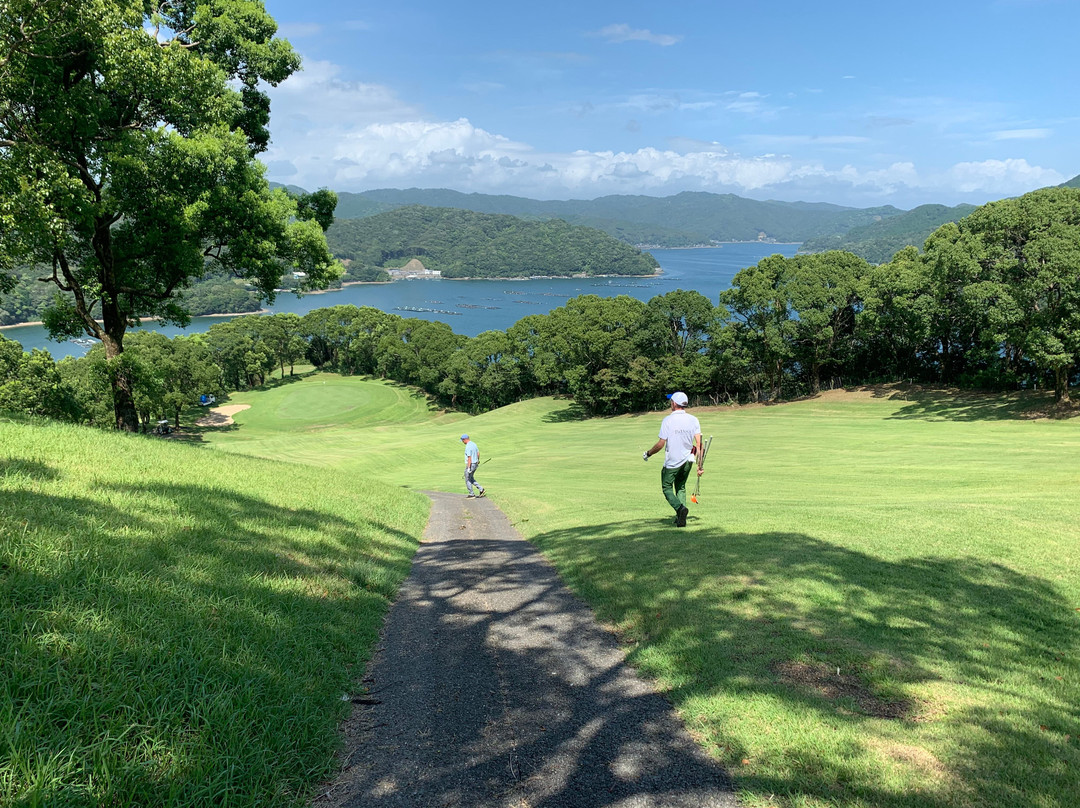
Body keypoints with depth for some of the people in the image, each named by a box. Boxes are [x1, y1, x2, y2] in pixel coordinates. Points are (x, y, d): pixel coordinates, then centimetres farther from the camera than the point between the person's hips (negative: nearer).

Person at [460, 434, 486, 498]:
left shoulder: (468, 447, -22)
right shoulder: (474, 444, 6)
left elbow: (469, 458, -26)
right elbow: (478, 453, 19)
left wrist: (468, 468, -25)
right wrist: (478, 460, 36)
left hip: (470, 464, -9)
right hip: (475, 464, 9)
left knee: (468, 480, 5)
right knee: (471, 478, 22)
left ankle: (471, 494, 11)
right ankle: (481, 489, 14)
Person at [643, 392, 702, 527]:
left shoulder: (668, 419, -12)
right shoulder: (693, 420, 1)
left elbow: (661, 444, -13)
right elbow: (699, 443, -5)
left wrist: (648, 454, 4)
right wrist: (700, 465, -1)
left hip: (672, 462, -5)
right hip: (688, 461, 5)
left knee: (667, 488, 9)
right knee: (681, 488, 20)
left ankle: (680, 508, -18)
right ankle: (680, 518, 11)